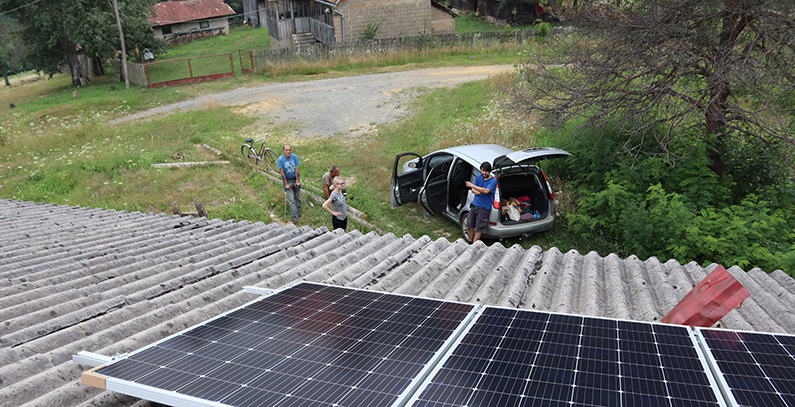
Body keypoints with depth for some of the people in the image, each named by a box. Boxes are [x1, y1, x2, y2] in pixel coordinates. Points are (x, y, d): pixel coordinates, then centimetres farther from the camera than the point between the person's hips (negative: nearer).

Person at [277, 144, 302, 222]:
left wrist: (297, 181, -8)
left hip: (296, 178, 2)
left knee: (297, 197, 12)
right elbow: (282, 172, -14)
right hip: (288, 180, -2)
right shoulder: (281, 159, -18)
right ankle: (294, 216, 1)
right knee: (291, 200, -5)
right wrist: (286, 184, -13)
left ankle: (298, 211, 33)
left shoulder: (294, 156, -13)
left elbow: (296, 169, -8)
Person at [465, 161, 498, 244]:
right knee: (469, 227, 10)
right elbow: (473, 190, 7)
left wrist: (472, 185, -27)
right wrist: (479, 192, -15)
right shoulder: (479, 177, 4)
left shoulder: (493, 181, -13)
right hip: (475, 205, 5)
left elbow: (486, 191, -28)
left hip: (484, 207, -5)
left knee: (478, 229, 0)